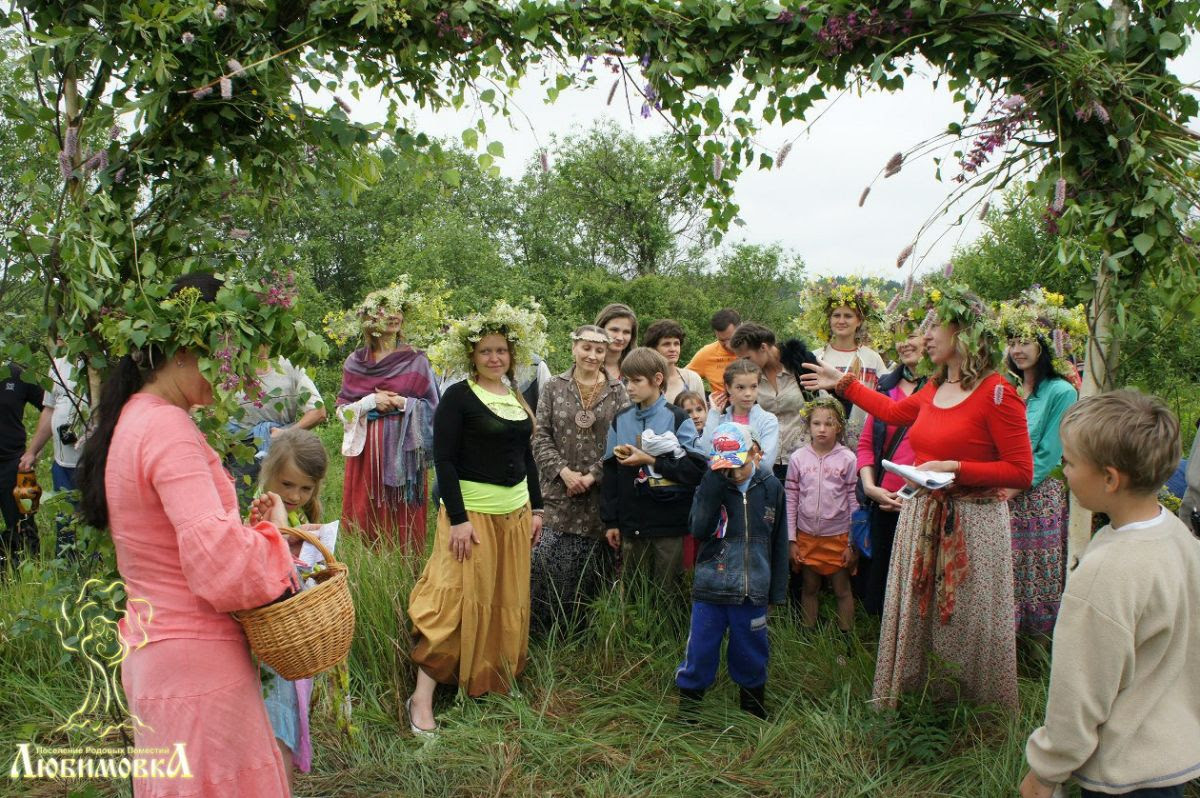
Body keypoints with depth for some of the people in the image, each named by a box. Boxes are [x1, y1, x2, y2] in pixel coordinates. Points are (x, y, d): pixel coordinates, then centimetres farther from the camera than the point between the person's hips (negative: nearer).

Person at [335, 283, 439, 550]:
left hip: (404, 447, -2)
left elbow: (431, 407, 3)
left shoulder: (416, 360, 3)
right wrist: (371, 401, -9)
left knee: (402, 517, -1)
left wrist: (402, 403, -12)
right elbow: (343, 408, 8)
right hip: (366, 447, 2)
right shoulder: (356, 361, 9)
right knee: (365, 515, 3)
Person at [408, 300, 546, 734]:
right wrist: (457, 518, -18)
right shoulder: (458, 397, -9)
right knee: (457, 599, -7)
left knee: (508, 598, 13)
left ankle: (494, 680, 29)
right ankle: (422, 697, 2)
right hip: (472, 511, -7)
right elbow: (443, 460, -14)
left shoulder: (517, 397, 11)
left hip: (515, 511, 7)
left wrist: (536, 508, 13)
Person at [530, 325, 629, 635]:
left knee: (593, 568, 4)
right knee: (549, 561, -5)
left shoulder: (617, 392, 5)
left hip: (601, 493, 0)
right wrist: (564, 471, -11)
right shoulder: (554, 387, 5)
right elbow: (541, 437, 2)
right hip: (558, 492, 0)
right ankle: (543, 632, 11)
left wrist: (593, 475, -10)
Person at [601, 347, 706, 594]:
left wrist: (650, 461, -15)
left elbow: (696, 469, -11)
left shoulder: (678, 419, -3)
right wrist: (610, 521, 6)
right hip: (631, 524, 3)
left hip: (670, 524, -3)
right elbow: (610, 473, 8)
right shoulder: (620, 420, 7)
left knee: (666, 591, 5)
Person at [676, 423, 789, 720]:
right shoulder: (711, 487, -4)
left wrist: (778, 589, 7)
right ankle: (688, 698, 25)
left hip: (753, 590, 1)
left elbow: (779, 541, 6)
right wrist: (715, 484, -23)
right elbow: (698, 529, -20)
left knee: (750, 651, 15)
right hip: (710, 586, -1)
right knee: (701, 649, 6)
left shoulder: (770, 487, 0)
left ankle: (753, 701, 37)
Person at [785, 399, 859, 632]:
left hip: (838, 536, -2)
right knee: (809, 588, 14)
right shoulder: (798, 458, -3)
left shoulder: (847, 459, -7)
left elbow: (854, 501, -3)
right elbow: (790, 501, 0)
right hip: (807, 536, 2)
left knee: (842, 589, 9)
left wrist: (852, 543, -4)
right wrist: (792, 540, -1)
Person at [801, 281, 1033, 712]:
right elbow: (893, 411, 30)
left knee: (966, 625, 3)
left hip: (970, 524, -7)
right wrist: (844, 384, 35)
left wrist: (954, 469, -20)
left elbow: (1021, 472, -15)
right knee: (916, 617, 14)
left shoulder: (996, 393, -13)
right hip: (921, 517, 7)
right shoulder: (934, 389, 9)